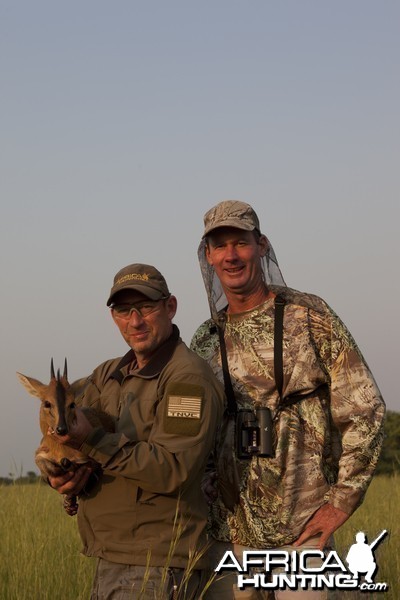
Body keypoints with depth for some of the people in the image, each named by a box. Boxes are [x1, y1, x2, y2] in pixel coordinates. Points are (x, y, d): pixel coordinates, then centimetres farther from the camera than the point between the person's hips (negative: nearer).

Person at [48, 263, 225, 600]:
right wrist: (60, 473, -14)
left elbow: (172, 470, -21)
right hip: (109, 562, 8)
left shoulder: (189, 379, -11)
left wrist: (91, 438, -27)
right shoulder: (107, 375, 15)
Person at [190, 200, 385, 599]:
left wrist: (342, 501, -9)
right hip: (228, 532, 4)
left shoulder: (309, 317, -5)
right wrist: (202, 503, 6)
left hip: (300, 530, -4)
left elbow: (364, 410, -6)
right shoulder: (205, 341, 8)